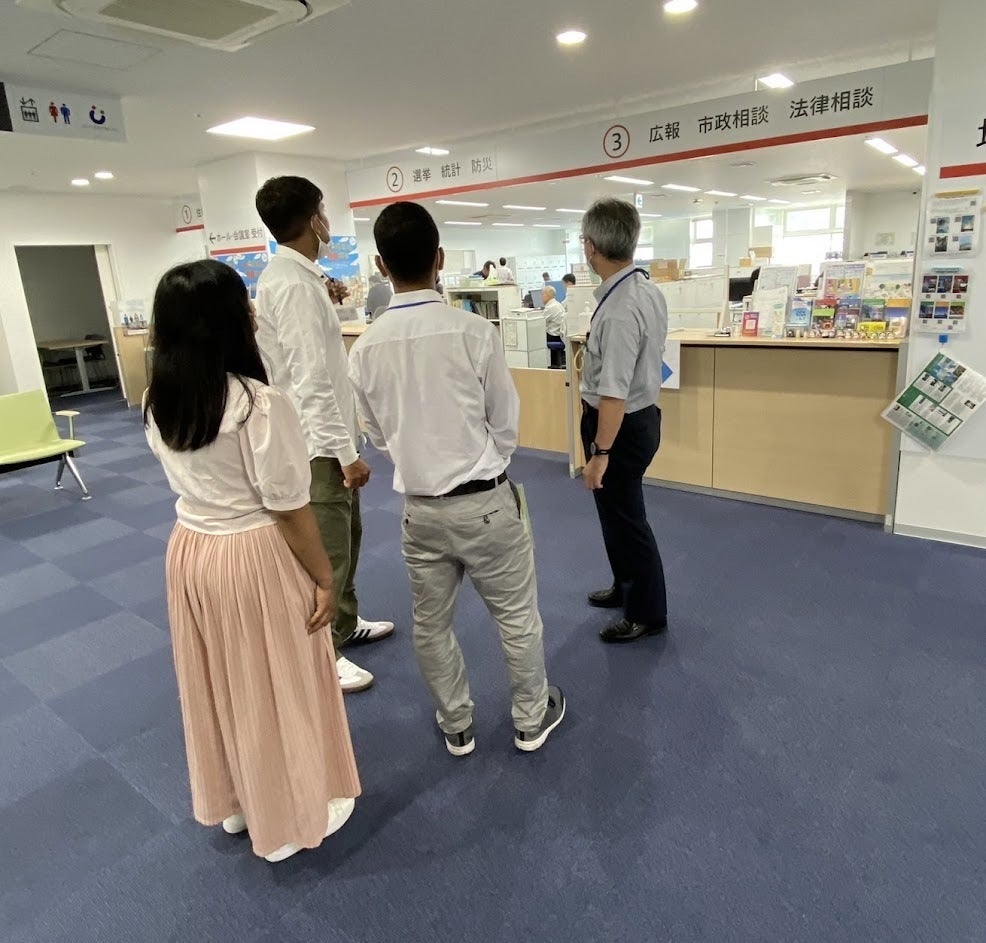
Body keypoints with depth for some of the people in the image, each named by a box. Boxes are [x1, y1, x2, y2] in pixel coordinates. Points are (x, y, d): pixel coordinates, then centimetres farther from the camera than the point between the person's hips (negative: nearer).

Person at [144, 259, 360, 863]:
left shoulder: (159, 402, -1)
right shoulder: (259, 403, -24)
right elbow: (288, 508, -20)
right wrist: (325, 578, -10)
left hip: (189, 550, 7)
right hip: (256, 558, -7)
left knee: (220, 683, 23)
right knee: (276, 689, 12)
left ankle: (233, 801, 45)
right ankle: (291, 818, 33)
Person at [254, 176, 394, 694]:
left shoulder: (293, 276, 11)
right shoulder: (294, 283, -20)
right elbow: (311, 378, -25)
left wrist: (325, 299, 14)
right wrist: (346, 451, -23)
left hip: (324, 433, 10)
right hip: (316, 440, -10)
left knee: (345, 535, 22)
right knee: (325, 549, 2)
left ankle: (344, 622, 40)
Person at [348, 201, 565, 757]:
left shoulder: (366, 349, -6)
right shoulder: (476, 332, -16)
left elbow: (379, 435, 5)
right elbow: (506, 424, -6)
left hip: (420, 506, 3)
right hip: (484, 501, -3)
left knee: (431, 623, 20)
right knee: (518, 615, 17)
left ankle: (457, 726, 38)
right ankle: (532, 719, 35)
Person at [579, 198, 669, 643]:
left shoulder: (619, 310, -28)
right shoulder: (647, 289, 3)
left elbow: (614, 392, -29)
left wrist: (600, 452, -25)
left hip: (621, 425, -10)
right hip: (639, 414, 10)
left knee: (625, 519, 7)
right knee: (618, 512, 25)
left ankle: (647, 614, 26)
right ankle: (627, 587, 45)